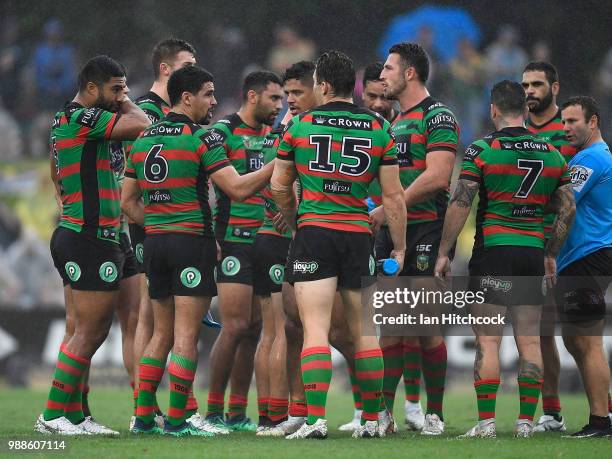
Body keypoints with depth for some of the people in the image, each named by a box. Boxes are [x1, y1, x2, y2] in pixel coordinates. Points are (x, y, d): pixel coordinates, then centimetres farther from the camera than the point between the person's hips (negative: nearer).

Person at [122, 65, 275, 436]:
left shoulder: (143, 140, 11)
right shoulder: (200, 138, -10)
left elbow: (128, 202, 14)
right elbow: (238, 189, -15)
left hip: (155, 241, 7)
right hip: (192, 241, -7)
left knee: (162, 333, 14)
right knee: (186, 336, -4)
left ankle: (144, 416, 11)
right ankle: (176, 421, -5)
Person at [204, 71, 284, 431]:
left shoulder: (273, 134, 15)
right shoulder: (224, 132, -7)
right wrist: (208, 236, -16)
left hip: (266, 241, 7)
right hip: (235, 241, -7)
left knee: (254, 329, 6)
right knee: (236, 326, -11)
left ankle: (238, 413, 11)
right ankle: (214, 411, -3)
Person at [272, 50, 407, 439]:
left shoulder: (300, 125, 0)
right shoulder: (379, 129, 3)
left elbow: (279, 186, 10)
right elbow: (393, 195, 3)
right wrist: (399, 248, 10)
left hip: (313, 232, -2)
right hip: (358, 235, 2)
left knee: (315, 330, -6)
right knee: (364, 331, 12)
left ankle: (315, 418, -16)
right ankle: (373, 419, 18)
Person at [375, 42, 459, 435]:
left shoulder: (437, 116, -9)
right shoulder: (396, 120, 19)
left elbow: (437, 177, -19)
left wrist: (386, 209, -17)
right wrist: (377, 213, 9)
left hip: (425, 229, -8)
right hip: (392, 231, 8)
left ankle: (435, 414, 3)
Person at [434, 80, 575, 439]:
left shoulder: (482, 150, -6)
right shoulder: (552, 153, 7)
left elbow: (460, 205, -9)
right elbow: (568, 209, 8)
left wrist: (444, 253, -3)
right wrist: (551, 255, 18)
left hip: (493, 250, -4)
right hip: (533, 253, 4)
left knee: (488, 341, -2)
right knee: (530, 342, 7)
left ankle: (486, 422, -5)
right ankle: (526, 421, 6)